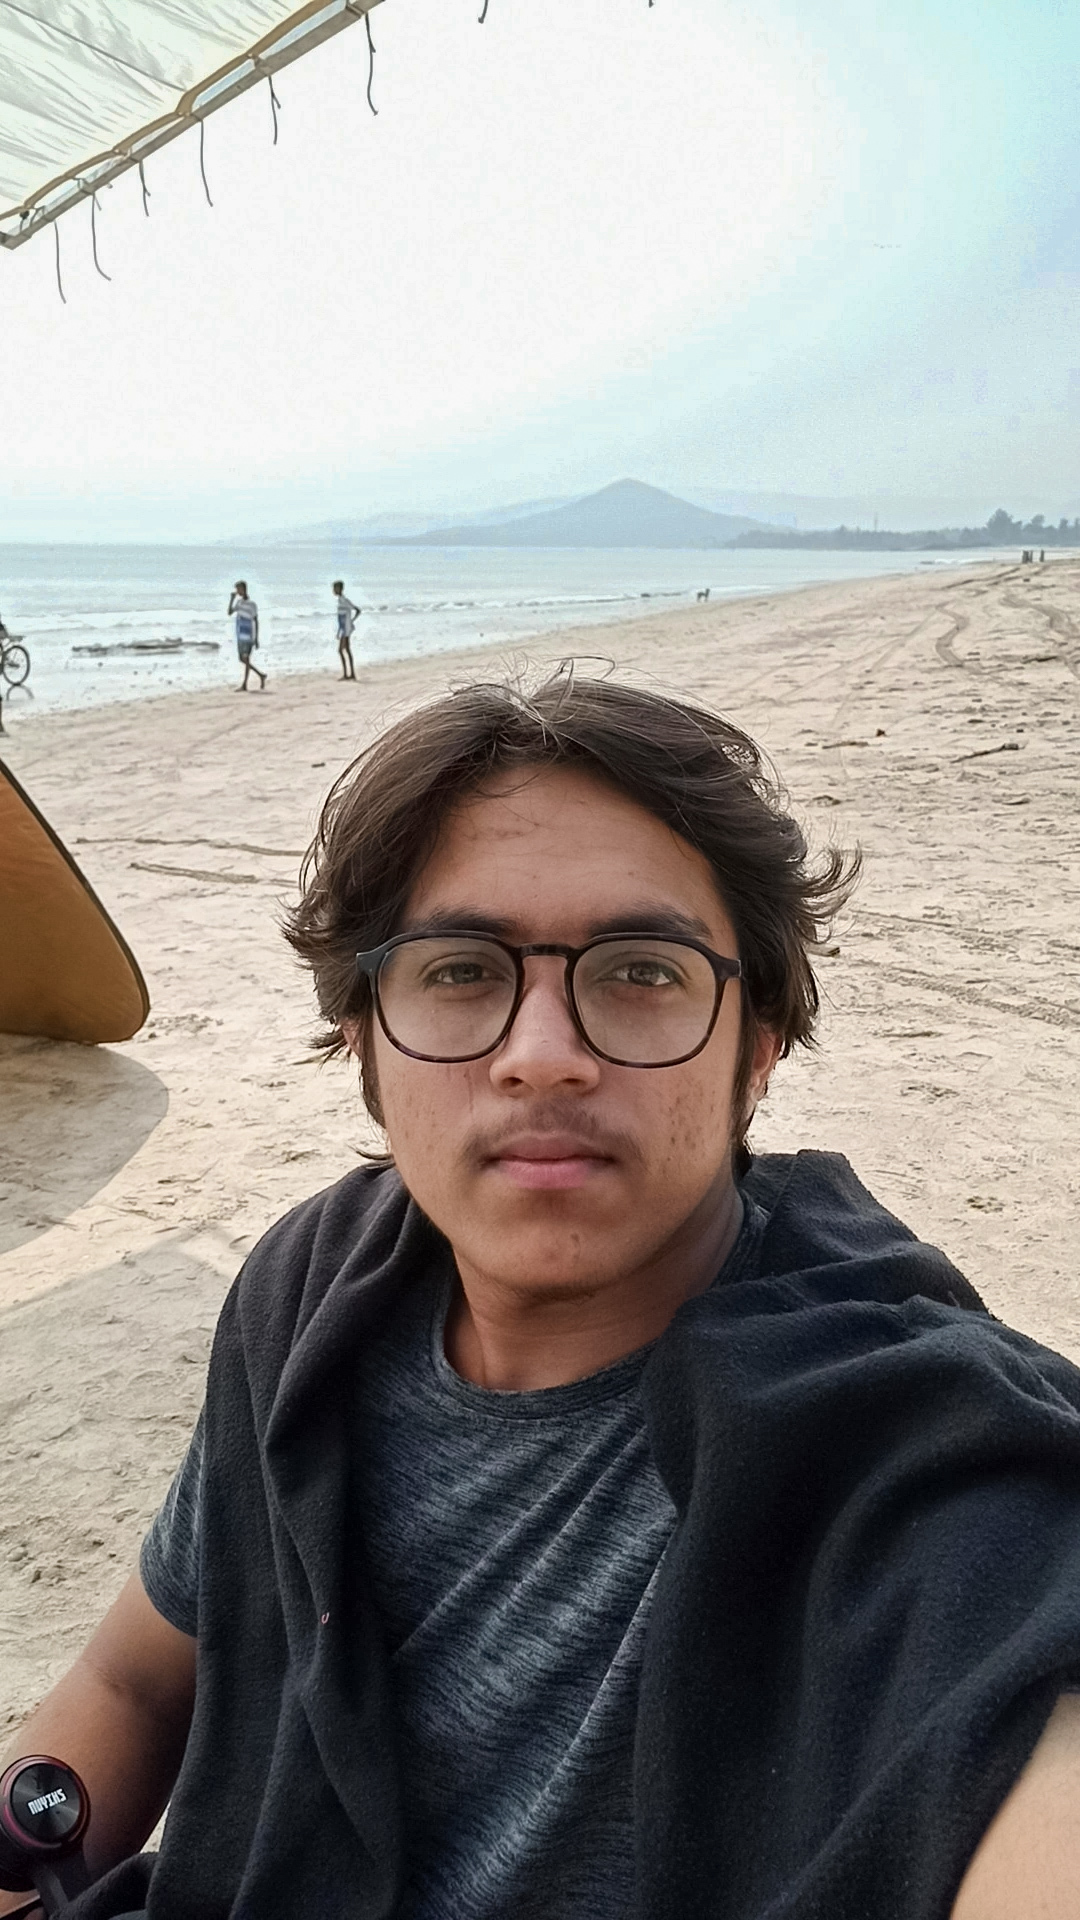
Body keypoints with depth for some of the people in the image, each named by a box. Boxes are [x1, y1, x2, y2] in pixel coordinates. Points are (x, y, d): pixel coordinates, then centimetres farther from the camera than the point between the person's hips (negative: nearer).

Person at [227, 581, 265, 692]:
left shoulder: (252, 604, -7)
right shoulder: (239, 601, 11)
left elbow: (256, 621, -5)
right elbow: (230, 612, 1)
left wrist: (256, 638, -8)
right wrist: (232, 598, -7)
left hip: (249, 636, -7)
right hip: (240, 636, 7)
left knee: (246, 658, -11)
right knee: (242, 659, 9)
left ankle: (244, 684, -12)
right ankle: (261, 675, 23)